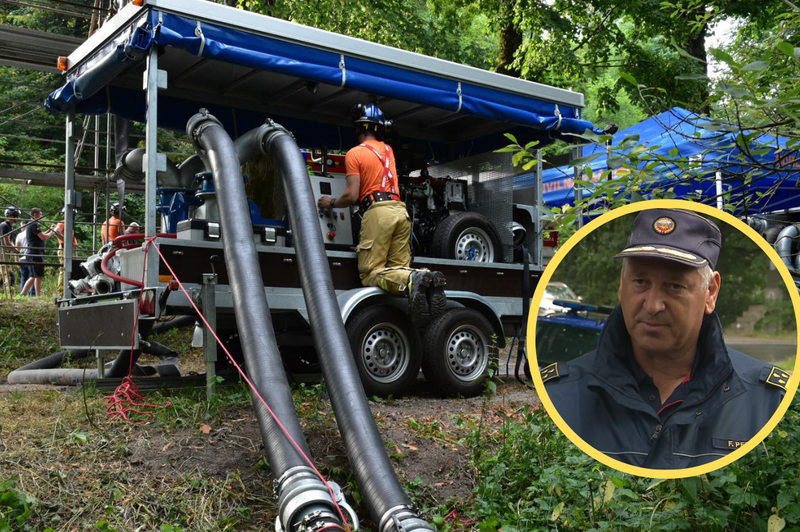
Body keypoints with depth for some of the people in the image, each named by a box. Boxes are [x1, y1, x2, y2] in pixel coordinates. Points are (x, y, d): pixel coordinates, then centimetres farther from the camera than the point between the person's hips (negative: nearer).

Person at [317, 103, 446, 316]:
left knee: (370, 273, -7)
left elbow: (352, 196, -4)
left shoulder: (355, 153, 4)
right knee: (399, 268, 6)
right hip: (400, 210, 6)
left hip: (377, 211, -6)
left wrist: (331, 203, 15)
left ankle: (413, 280, -36)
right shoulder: (388, 150, 24)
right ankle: (427, 279, -29)